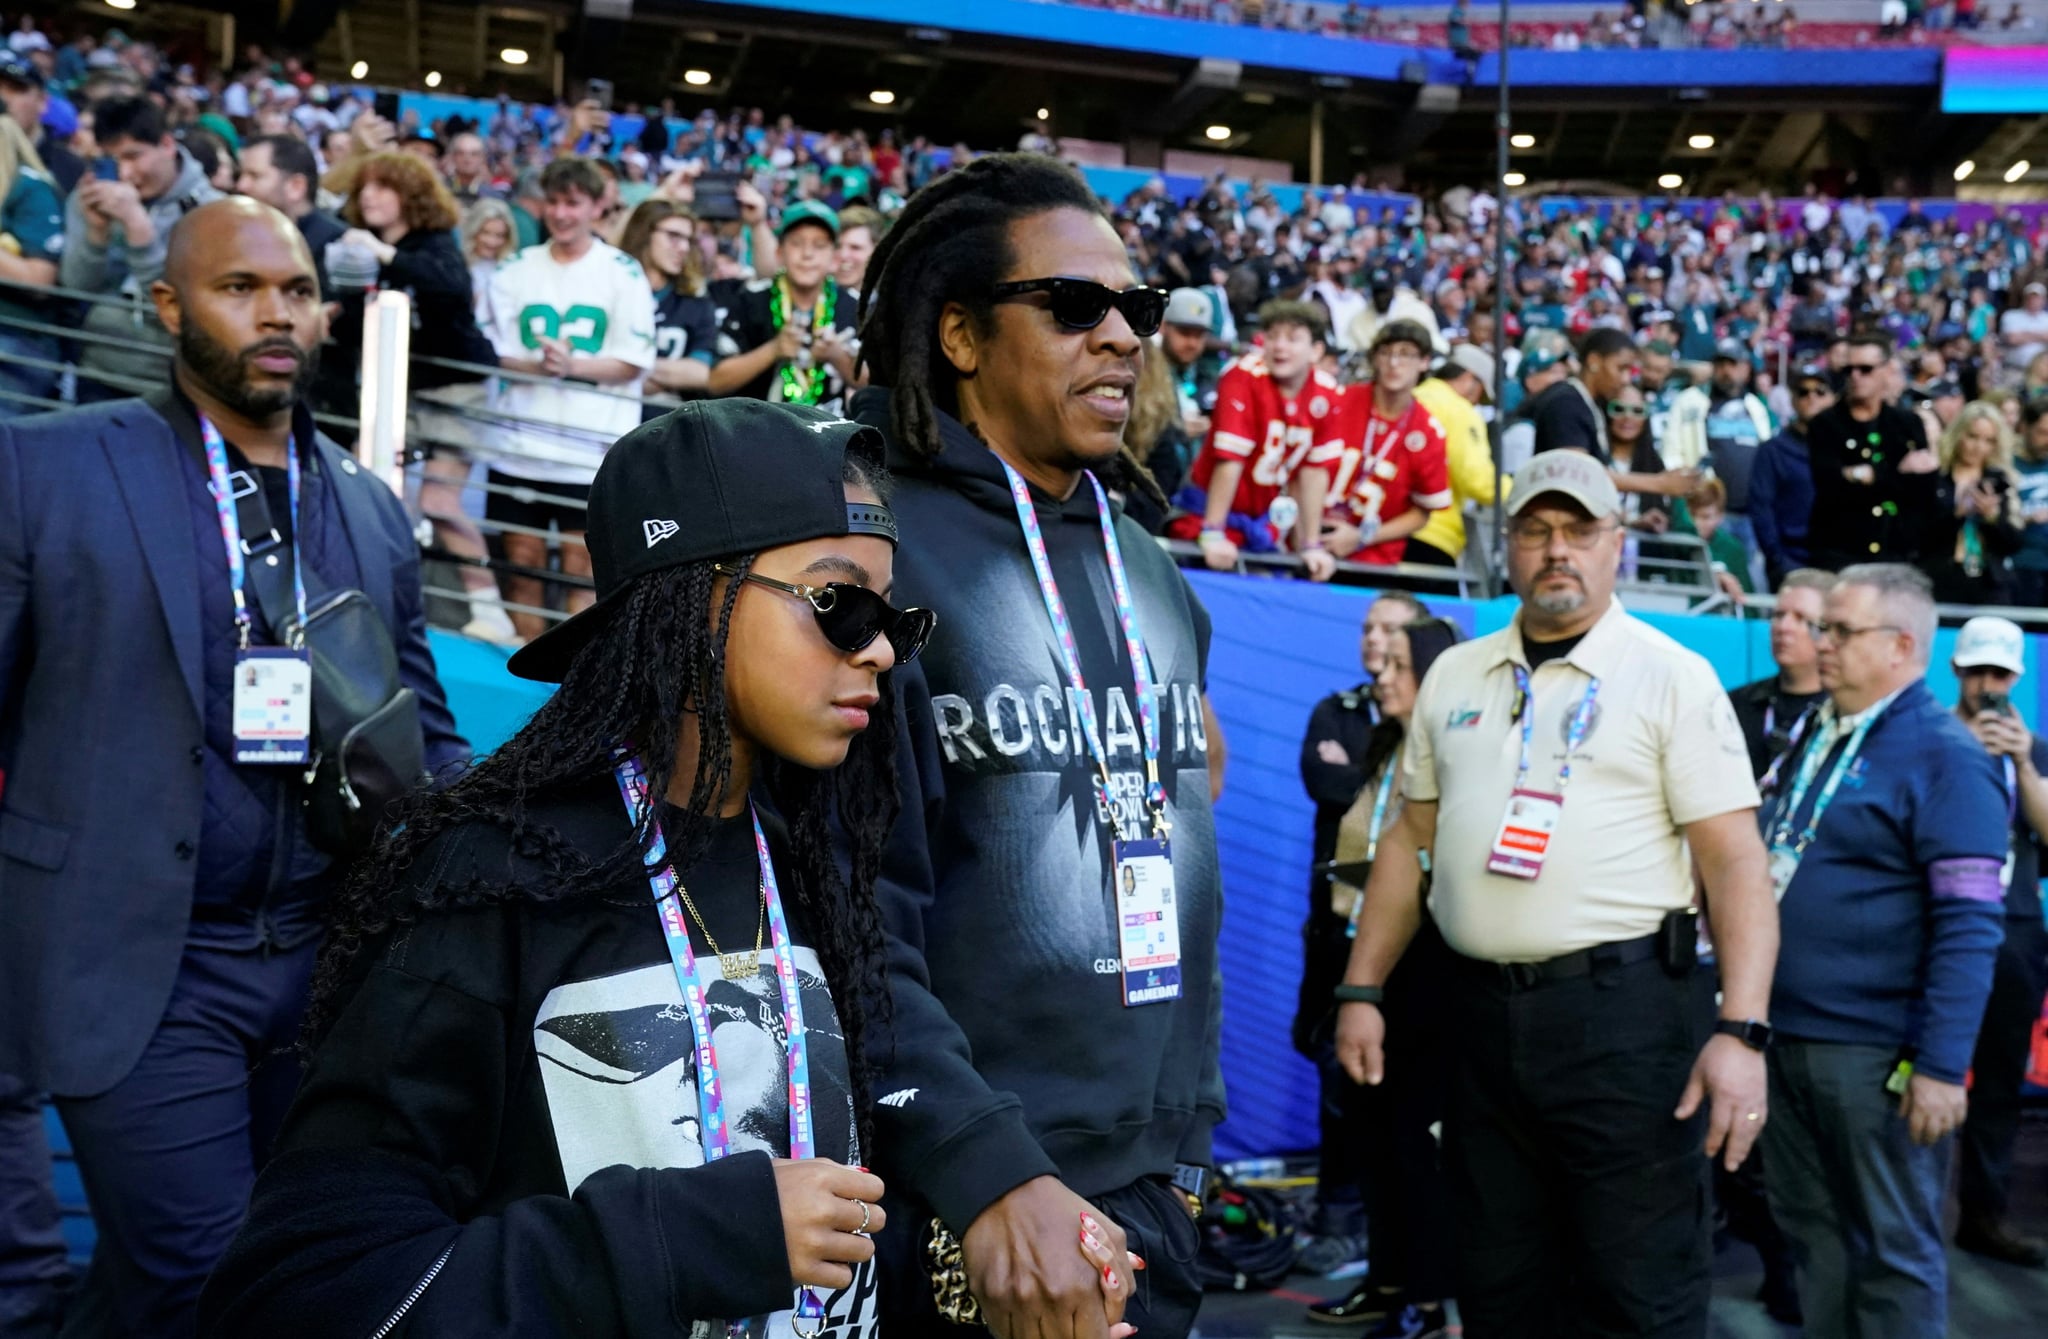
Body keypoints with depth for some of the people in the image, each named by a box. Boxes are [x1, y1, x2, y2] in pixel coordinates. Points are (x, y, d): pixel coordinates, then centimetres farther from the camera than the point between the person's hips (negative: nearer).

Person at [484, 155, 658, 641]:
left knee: (583, 566, -1)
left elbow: (633, 363, -4)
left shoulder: (624, 273, 2)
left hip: (592, 450, -3)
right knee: (523, 563, 7)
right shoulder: (516, 269, 10)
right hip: (520, 443, 3)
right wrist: (538, 364, -16)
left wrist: (573, 364, -19)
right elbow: (495, 353, 4)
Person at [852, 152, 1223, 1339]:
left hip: (1153, 1193, 7)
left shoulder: (1155, 577, 11)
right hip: (954, 1207, -7)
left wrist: (1188, 1131, 16)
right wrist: (984, 1172, -24)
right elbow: (852, 917, -18)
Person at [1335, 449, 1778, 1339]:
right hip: (1482, 1011, 5)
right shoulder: (1454, 676, 12)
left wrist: (1741, 1030, -17)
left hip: (1622, 1008, -5)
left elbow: (1735, 861, -8)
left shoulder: (1671, 677, -3)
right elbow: (1411, 840, 16)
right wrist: (1361, 990, 10)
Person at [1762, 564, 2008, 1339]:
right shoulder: (1814, 738, 13)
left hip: (1874, 1050, -7)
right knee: (1811, 1228, 16)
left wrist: (1941, 1065, -20)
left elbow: (1968, 926, -16)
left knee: (1894, 1249, 4)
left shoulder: (1943, 756, -11)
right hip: (1785, 1034, 8)